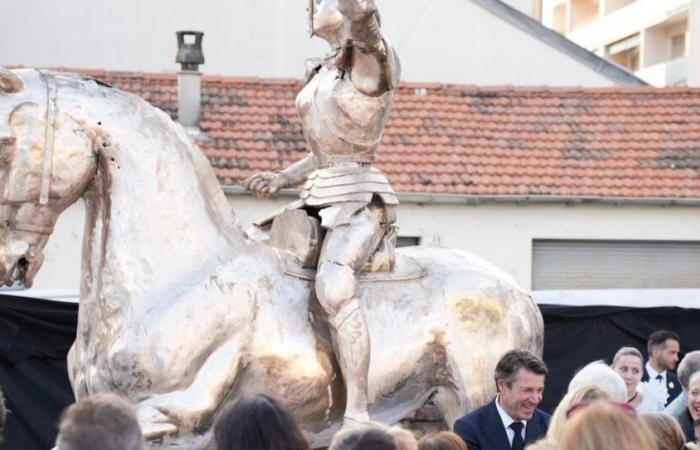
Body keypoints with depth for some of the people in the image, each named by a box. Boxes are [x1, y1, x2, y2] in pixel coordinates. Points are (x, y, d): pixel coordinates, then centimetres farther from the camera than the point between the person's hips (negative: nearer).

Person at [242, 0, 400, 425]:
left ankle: (357, 414, -38)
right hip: (320, 197, 10)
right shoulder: (323, 73, 21)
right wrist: (281, 178, 12)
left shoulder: (372, 56, -3)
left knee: (335, 289, -31)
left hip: (359, 196, -10)